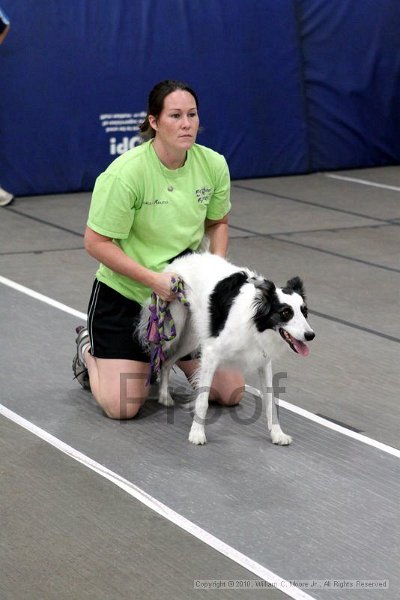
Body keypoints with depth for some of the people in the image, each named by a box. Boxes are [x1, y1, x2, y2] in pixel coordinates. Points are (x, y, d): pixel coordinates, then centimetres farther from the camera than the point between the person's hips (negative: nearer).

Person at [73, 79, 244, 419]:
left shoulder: (214, 165, -9)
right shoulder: (126, 173, -24)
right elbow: (96, 242, -19)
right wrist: (153, 279, -25)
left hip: (185, 291, 5)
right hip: (125, 293, -4)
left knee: (231, 391, 0)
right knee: (122, 407, -10)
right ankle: (89, 349, 23)